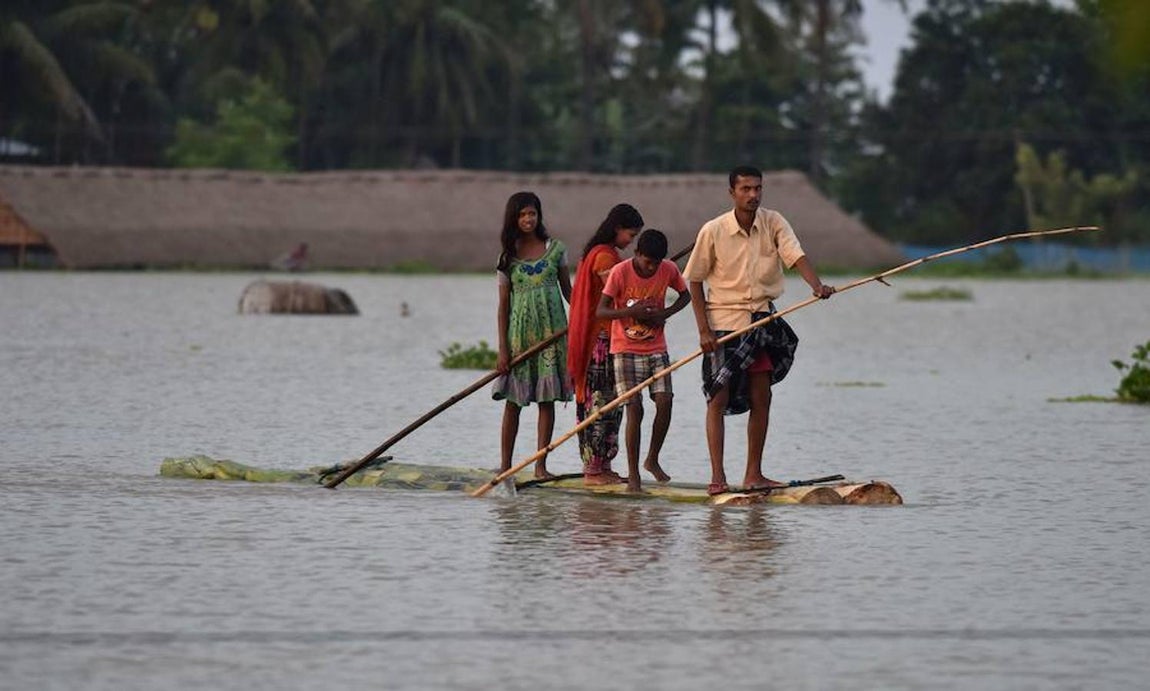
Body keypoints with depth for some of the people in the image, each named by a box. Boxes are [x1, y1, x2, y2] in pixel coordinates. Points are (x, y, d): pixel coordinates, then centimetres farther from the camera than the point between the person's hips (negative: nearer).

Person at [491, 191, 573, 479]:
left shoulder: (555, 249, 5)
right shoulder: (508, 257, 3)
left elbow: (567, 290, 11)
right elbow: (503, 305, 3)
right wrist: (503, 348, -2)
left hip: (551, 330, 0)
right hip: (520, 329, 0)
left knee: (547, 398, -1)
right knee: (513, 401, 1)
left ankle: (541, 466, 2)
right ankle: (505, 465, 6)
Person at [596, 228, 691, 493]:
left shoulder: (669, 270, -4)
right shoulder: (620, 272, -14)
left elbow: (685, 295, 13)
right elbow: (601, 311, -13)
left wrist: (665, 313, -6)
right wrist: (632, 311, -29)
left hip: (656, 348, 4)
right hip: (626, 349, -3)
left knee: (664, 402, -8)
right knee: (634, 409, -10)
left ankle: (652, 460, 14)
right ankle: (633, 474, -3)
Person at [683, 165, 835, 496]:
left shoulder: (773, 223, -2)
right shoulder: (713, 231, -10)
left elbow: (796, 256, -15)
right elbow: (695, 280, -4)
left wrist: (817, 286, -35)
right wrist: (703, 329, -11)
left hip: (762, 319, 4)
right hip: (723, 320, -4)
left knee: (761, 397, 5)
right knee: (719, 398, -5)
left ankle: (753, 474, 13)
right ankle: (717, 476, -4)